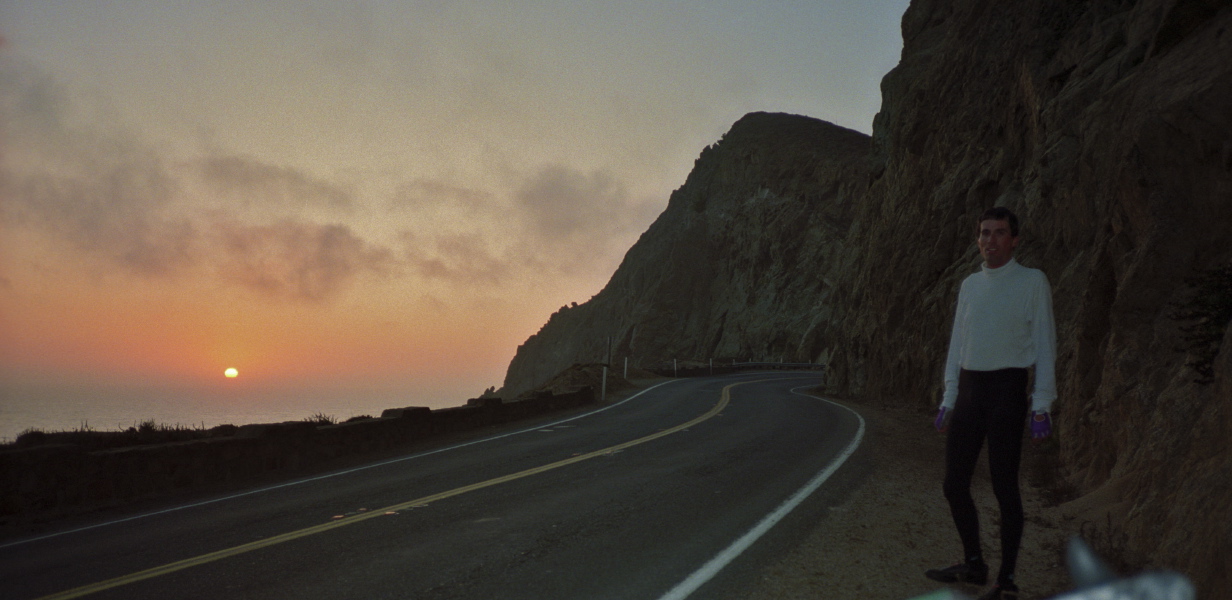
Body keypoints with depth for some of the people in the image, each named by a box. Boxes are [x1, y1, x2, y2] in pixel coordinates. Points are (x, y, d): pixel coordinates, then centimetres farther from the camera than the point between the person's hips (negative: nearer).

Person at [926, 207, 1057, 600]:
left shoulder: (1032, 282, -2)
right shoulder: (970, 285, 13)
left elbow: (1044, 345, -4)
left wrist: (1042, 406, -11)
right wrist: (948, 401, 12)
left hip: (1007, 390, -5)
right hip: (968, 390, 6)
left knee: (1004, 487, -1)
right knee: (955, 484, 7)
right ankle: (973, 564, 24)